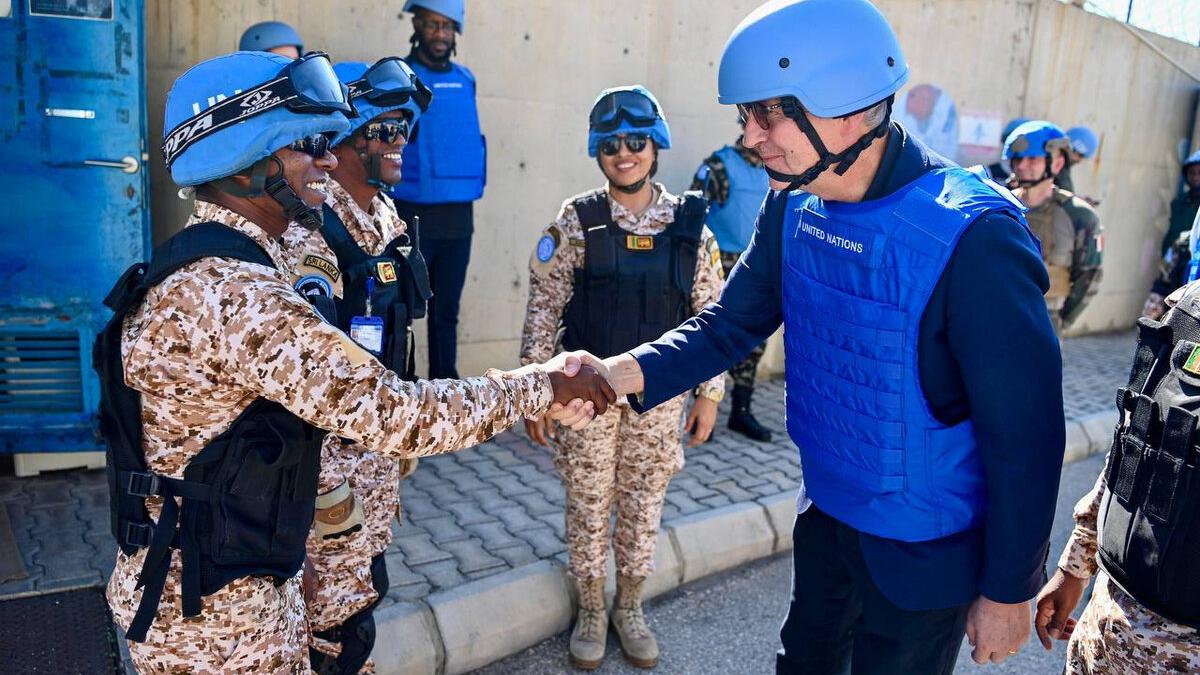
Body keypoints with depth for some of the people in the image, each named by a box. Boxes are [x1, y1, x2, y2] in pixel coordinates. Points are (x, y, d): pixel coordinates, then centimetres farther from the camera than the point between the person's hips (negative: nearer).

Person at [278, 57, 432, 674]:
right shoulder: (311, 232, -21)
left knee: (365, 586, 21)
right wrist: (327, 484, -22)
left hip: (379, 444, 8)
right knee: (338, 618, 5)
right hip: (335, 452, -8)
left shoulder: (387, 219, 8)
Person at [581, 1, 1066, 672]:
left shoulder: (973, 239, -29)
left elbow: (1025, 435, -22)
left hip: (927, 553, -6)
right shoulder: (793, 208, -7)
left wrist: (1009, 591, -13)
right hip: (827, 514, 6)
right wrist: (625, 373, -21)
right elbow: (732, 324, -2)